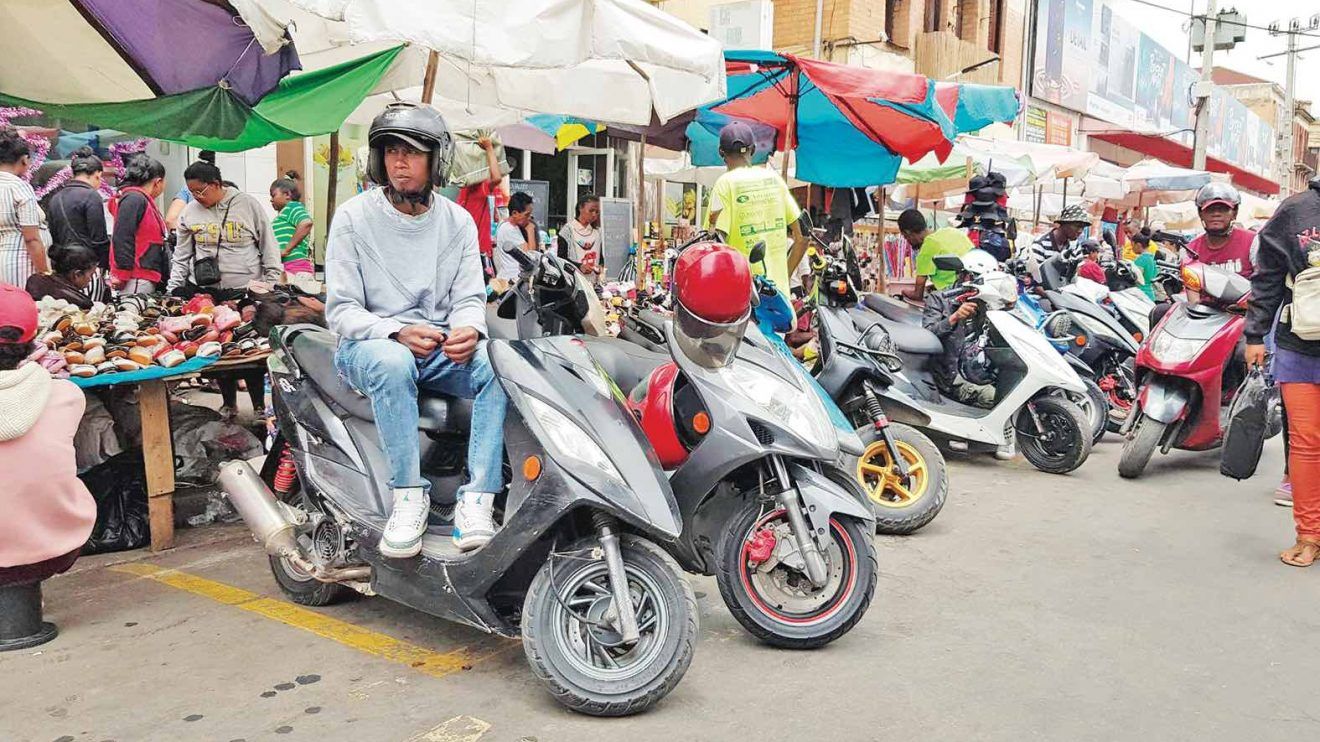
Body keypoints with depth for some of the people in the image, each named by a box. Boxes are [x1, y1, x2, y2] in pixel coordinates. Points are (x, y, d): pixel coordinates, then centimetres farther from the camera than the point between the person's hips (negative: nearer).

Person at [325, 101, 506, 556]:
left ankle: (477, 500, -28)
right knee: (392, 363, -39)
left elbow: (470, 298, 5)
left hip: (442, 348, 3)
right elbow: (341, 309, -6)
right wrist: (397, 333, -25)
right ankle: (408, 496, -28)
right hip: (371, 344, -3)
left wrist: (469, 330, -22)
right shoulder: (354, 216, -1)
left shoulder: (458, 222, 8)